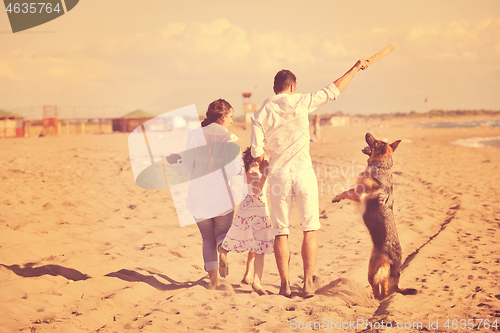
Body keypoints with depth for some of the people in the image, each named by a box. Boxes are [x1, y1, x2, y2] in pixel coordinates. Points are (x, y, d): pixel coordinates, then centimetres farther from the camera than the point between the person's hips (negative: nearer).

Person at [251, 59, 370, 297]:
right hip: (303, 171, -2)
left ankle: (285, 284, 6)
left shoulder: (261, 114, 2)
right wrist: (355, 69, 16)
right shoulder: (299, 102, -2)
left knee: (280, 232, 8)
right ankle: (308, 282, 2)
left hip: (278, 175, 2)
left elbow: (256, 152, -2)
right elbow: (333, 91, 5)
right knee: (310, 230, 6)